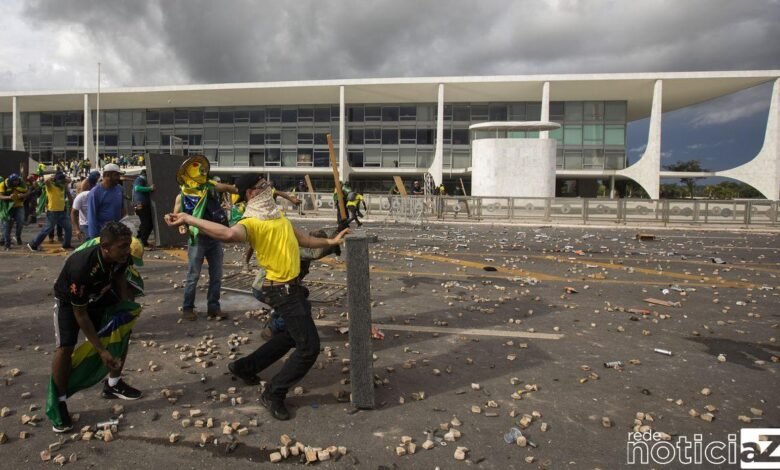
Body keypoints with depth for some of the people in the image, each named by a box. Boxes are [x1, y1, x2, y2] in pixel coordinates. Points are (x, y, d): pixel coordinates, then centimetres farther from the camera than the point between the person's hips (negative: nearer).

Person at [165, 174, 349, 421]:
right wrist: (187, 218, -45)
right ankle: (274, 393, 7)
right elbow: (229, 234, -43)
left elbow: (301, 238, 20)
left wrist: (330, 242, 18)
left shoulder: (275, 214, 11)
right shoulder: (251, 222, -19)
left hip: (292, 285, 10)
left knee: (292, 335, 26)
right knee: (309, 346, -8)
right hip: (283, 290, -10)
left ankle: (245, 366, 38)